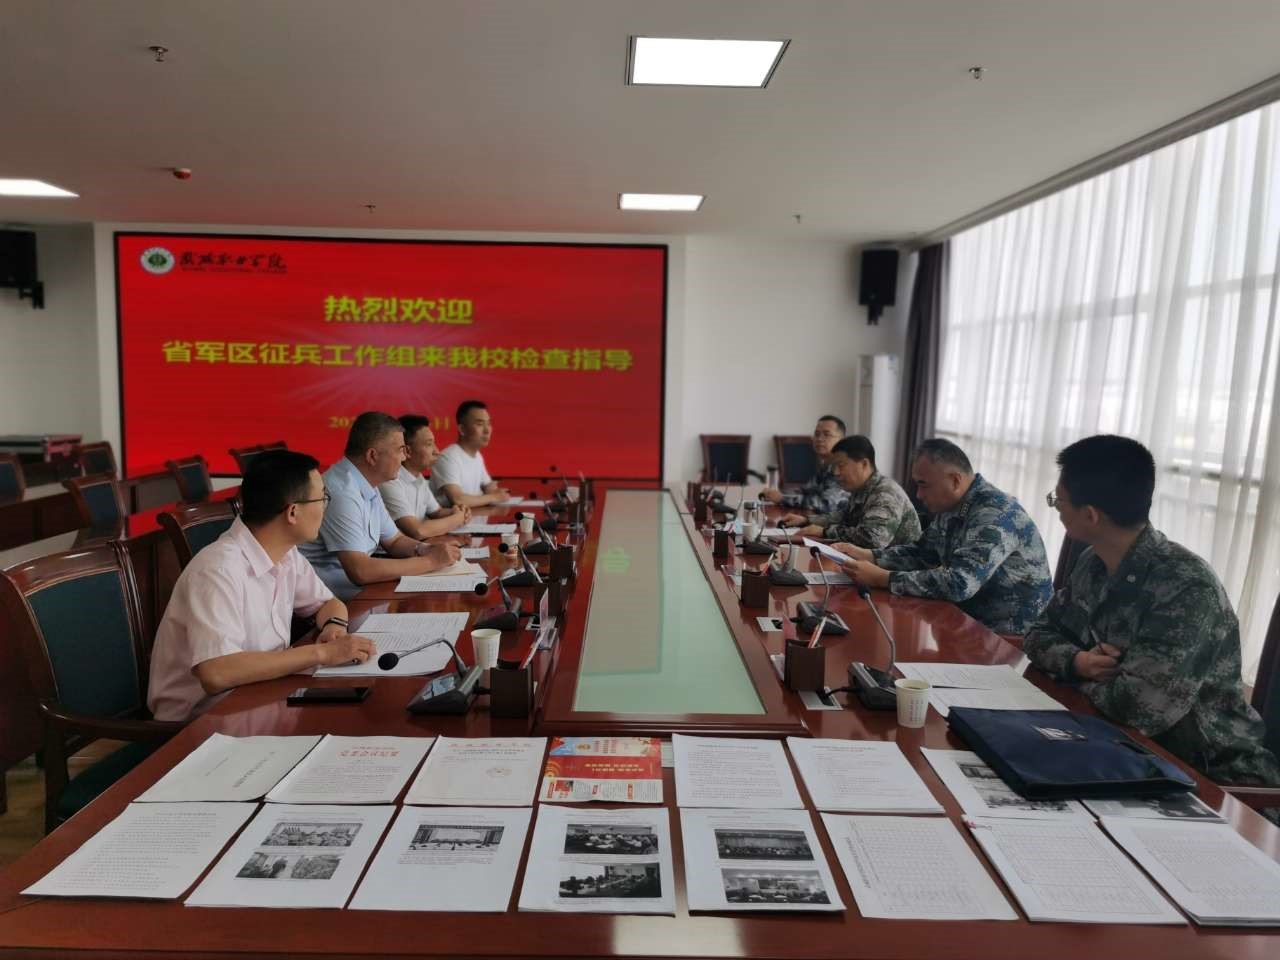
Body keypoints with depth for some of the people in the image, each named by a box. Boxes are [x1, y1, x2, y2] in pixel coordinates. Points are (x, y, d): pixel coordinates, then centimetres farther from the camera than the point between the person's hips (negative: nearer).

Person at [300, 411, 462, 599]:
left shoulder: (367, 486, 8)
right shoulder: (342, 493, -23)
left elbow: (394, 540, 18)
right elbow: (360, 571, -29)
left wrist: (423, 549, -4)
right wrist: (430, 561, -21)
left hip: (355, 583, 9)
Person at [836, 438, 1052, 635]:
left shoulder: (995, 512, -24)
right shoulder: (950, 507, 2)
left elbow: (959, 584, -33)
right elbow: (923, 553, 15)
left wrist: (882, 578, -28)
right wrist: (867, 555, 0)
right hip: (971, 620, 7)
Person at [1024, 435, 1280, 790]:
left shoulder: (1186, 588, -26)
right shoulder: (1093, 563, -2)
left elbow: (1138, 709, -33)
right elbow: (1040, 634, 8)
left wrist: (1086, 678, -13)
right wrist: (1077, 661, -13)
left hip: (1210, 772, -5)